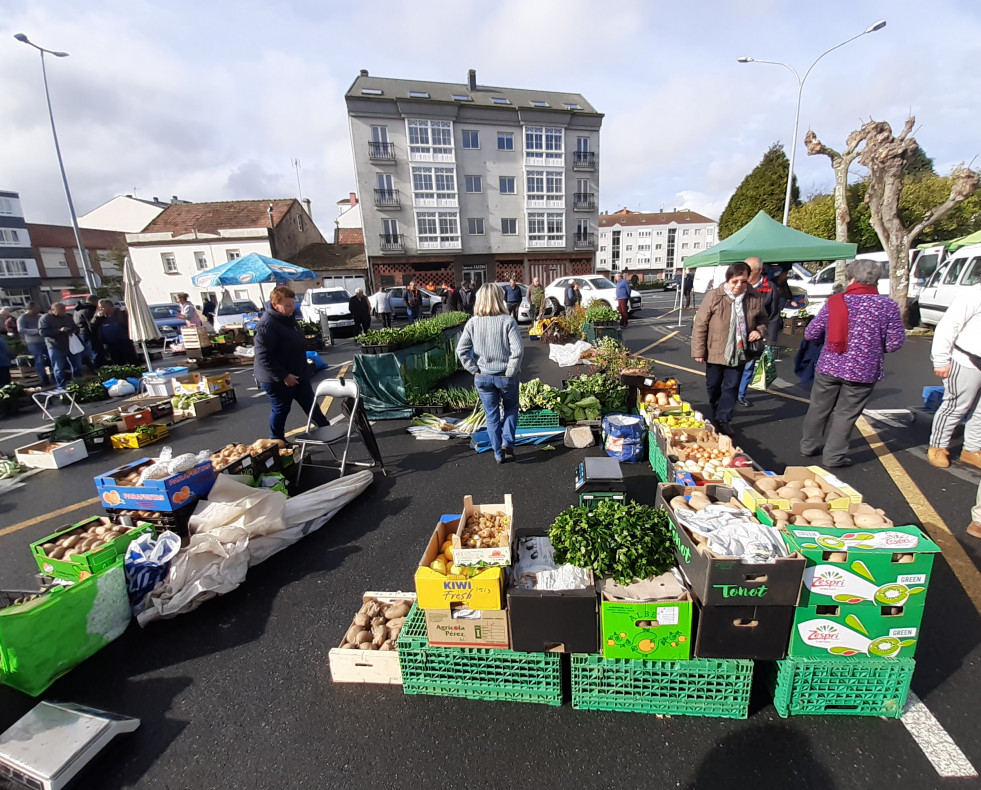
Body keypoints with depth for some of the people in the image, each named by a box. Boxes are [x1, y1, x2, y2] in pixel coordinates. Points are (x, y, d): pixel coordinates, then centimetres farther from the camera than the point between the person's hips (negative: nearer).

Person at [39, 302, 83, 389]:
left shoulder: (67, 317, 10)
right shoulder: (45, 318, -5)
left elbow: (76, 328, 19)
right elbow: (43, 332, -15)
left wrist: (74, 331, -5)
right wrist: (59, 330, -26)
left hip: (71, 345, 4)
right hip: (56, 348, -4)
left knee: (77, 365, 8)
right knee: (59, 368, 2)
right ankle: (62, 387, 11)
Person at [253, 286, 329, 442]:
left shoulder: (289, 318, 5)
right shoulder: (267, 325, -24)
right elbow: (263, 357, -27)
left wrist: (303, 369, 20)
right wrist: (283, 376, -25)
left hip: (298, 375, 8)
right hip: (277, 380, -8)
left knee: (311, 404, 14)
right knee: (280, 410, 8)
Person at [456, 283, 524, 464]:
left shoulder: (473, 322, -5)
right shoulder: (508, 320, -13)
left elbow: (461, 350, -10)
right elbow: (518, 350, -20)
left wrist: (474, 369, -2)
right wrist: (510, 372, -10)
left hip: (482, 377, 2)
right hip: (505, 376, -2)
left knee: (492, 415, 15)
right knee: (511, 409, 24)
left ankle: (498, 453, 25)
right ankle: (507, 442, 11)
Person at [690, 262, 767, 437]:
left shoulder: (755, 299, -3)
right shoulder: (714, 297, -12)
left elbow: (762, 320, 14)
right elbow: (700, 325, -10)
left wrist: (759, 330, -9)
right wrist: (698, 351, -11)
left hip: (739, 353, 2)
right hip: (715, 352, -1)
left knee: (731, 387, 4)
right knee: (713, 387, 13)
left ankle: (723, 420, 13)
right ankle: (716, 416, 34)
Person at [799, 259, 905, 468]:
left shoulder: (834, 302, -4)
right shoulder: (888, 306, -5)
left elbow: (810, 334, 0)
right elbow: (895, 343, -5)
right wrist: (874, 346, 15)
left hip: (828, 366, 1)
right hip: (863, 371, -1)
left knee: (819, 408, 15)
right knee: (845, 414, 8)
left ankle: (809, 445, 30)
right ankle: (834, 456, 15)